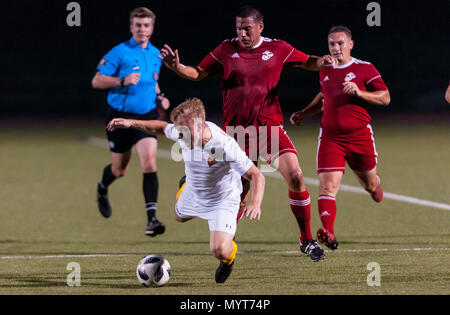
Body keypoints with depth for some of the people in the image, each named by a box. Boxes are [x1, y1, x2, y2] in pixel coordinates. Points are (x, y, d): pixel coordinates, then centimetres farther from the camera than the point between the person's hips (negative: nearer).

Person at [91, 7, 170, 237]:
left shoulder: (155, 54, 9)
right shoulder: (119, 52, -9)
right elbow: (97, 81, -10)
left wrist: (159, 98, 8)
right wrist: (123, 81, -23)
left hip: (146, 117, 3)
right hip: (120, 118, -3)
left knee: (149, 164, -16)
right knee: (120, 170, 11)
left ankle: (151, 218, -18)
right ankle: (102, 189, 48)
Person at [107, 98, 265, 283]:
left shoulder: (225, 146, -40)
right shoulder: (183, 133, -24)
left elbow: (256, 176, -34)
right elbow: (162, 128, 2)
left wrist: (255, 204, -51)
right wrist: (131, 124, -6)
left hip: (222, 201, -6)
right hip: (193, 195, 6)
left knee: (219, 251, -20)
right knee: (180, 216, 35)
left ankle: (229, 256, 18)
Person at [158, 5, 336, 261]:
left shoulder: (277, 49, 4)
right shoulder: (226, 50, 2)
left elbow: (307, 62, 15)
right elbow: (198, 74, 6)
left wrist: (323, 62, -7)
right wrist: (177, 67, -13)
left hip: (270, 126, 0)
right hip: (236, 130, 0)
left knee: (295, 177, -15)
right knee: (239, 193, -2)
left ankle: (307, 240, -2)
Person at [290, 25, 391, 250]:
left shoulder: (365, 69, -2)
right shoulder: (325, 71, 11)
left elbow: (385, 98, -3)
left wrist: (359, 92, -17)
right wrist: (304, 114, 19)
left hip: (359, 136, -2)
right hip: (330, 137, 2)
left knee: (370, 184, 17)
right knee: (327, 186, -17)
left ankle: (374, 184, 56)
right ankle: (328, 233, -29)